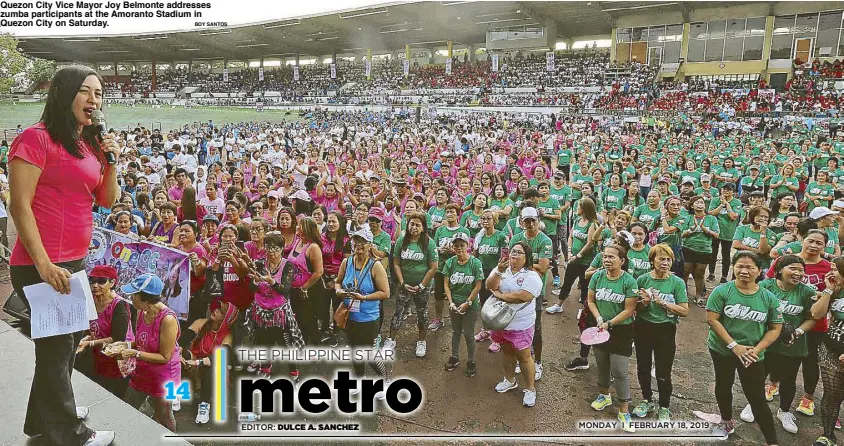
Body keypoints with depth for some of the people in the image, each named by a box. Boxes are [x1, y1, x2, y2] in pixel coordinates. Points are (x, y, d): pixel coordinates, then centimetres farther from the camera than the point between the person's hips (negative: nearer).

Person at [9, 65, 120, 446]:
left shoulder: (89, 144, 11)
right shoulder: (37, 138, -13)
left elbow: (108, 201, 12)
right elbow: (19, 206, -17)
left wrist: (111, 161, -3)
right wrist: (44, 265, -21)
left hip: (75, 261, 9)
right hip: (40, 266, -9)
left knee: (70, 338, 21)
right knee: (57, 345, 5)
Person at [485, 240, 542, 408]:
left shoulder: (532, 276, -14)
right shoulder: (501, 269, 3)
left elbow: (523, 296, -27)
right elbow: (490, 286, -12)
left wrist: (500, 295, -18)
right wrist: (499, 270, -28)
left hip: (520, 324, -5)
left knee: (523, 357, 6)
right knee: (506, 351, 22)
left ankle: (530, 389, 22)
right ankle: (510, 380, 42)